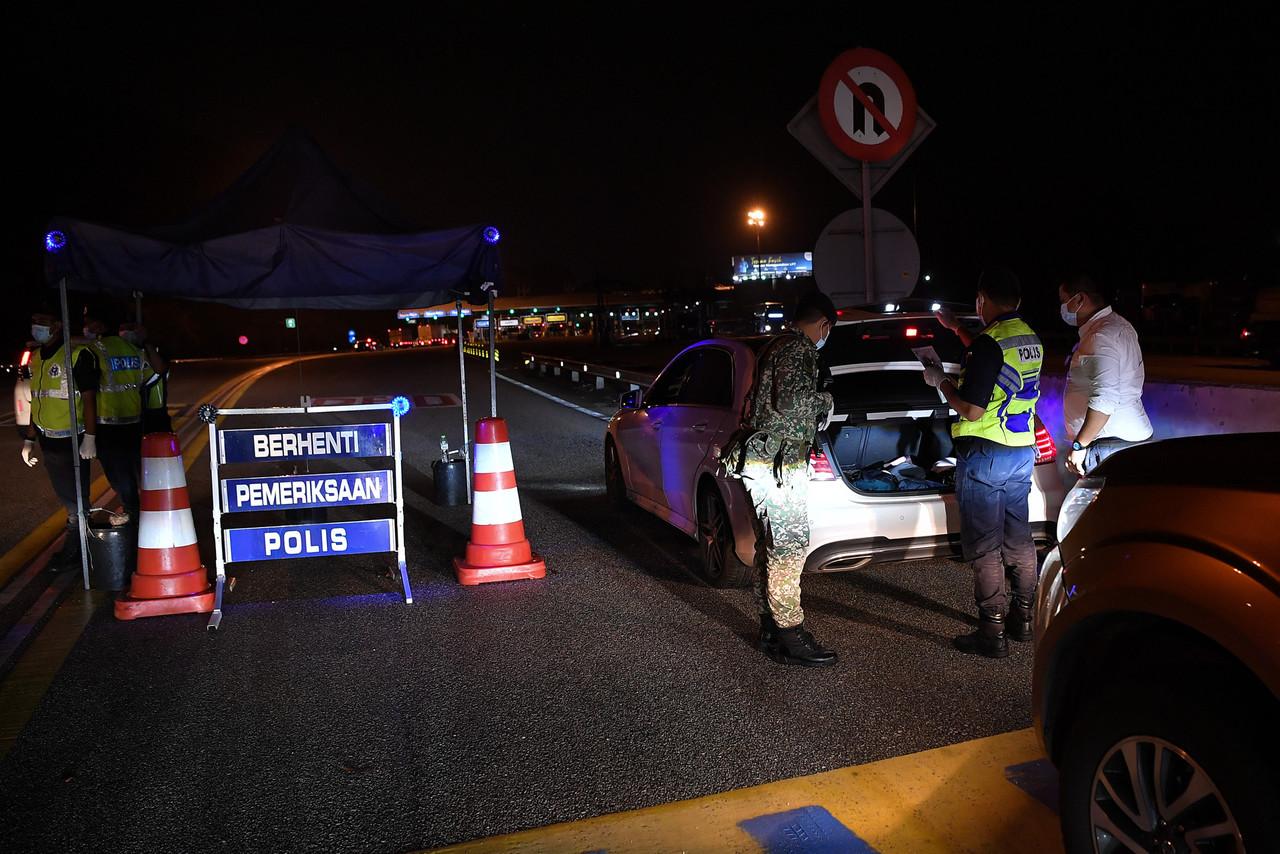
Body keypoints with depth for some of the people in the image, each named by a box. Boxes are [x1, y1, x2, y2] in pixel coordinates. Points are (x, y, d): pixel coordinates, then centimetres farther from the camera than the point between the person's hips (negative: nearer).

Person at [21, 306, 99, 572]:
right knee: (67, 498, 14)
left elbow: (88, 397, -13)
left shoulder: (77, 355, -11)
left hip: (72, 441, -7)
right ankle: (78, 549, 25)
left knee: (76, 500, 0)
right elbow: (37, 401, 18)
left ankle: (71, 553, 11)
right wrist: (30, 440, 18)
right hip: (48, 442, 7)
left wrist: (89, 438, -18)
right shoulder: (36, 358, 12)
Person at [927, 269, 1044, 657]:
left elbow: (972, 410, -21)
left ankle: (991, 633, 3)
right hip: (1022, 452, 9)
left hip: (984, 454, -9)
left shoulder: (989, 342, -19)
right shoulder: (1030, 339, 9)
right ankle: (1022, 618, 28)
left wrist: (940, 381, -4)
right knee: (1018, 538, 17)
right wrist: (957, 329, 38)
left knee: (984, 546, -2)